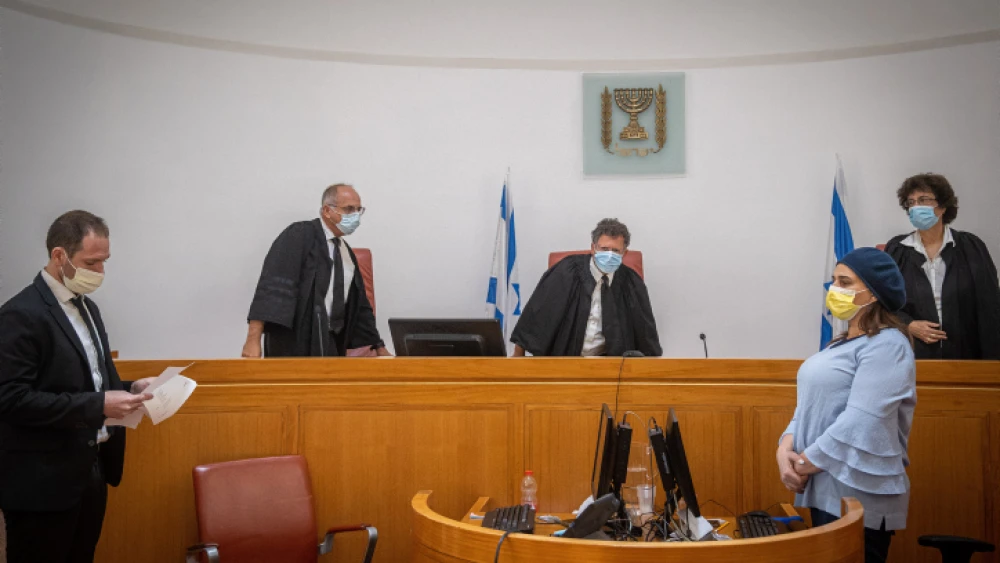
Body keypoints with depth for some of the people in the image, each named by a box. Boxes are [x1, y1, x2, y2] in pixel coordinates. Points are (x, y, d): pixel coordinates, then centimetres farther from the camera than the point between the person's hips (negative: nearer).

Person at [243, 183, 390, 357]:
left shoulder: (346, 252, 14)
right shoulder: (299, 236, -9)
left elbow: (359, 305, 20)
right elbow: (272, 286, -19)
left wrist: (379, 348, 19)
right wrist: (253, 339, -28)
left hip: (331, 346, 7)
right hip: (293, 346, -7)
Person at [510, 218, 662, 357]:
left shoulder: (631, 282, 2)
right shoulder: (567, 271, -6)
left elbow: (646, 332, 13)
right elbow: (537, 311, -4)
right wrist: (518, 355, -5)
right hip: (561, 356, -3)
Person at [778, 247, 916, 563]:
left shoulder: (886, 345, -13)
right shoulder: (844, 343, 16)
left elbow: (861, 422, -22)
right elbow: (810, 406, 14)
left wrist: (804, 465, -14)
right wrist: (786, 449, -4)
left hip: (858, 496, -9)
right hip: (827, 491, 9)